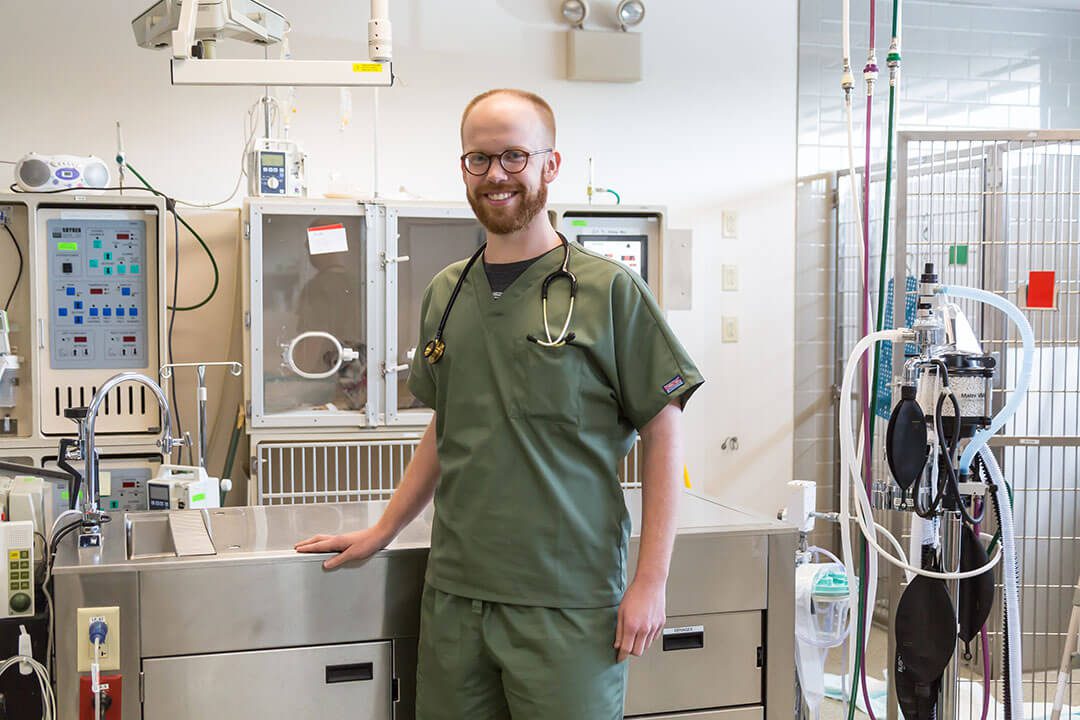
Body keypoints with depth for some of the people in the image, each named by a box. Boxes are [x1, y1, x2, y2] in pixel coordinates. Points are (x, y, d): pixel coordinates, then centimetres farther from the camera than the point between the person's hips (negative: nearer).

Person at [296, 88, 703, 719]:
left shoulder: (610, 291, -5)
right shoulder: (445, 294, 11)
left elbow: (663, 436, -5)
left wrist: (651, 581, -9)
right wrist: (382, 533, 16)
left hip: (568, 603, -4)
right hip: (454, 595, 5)